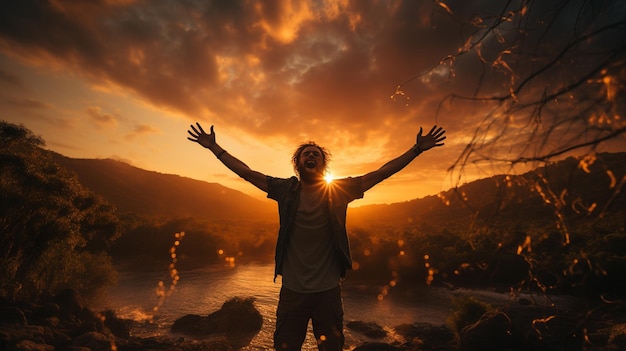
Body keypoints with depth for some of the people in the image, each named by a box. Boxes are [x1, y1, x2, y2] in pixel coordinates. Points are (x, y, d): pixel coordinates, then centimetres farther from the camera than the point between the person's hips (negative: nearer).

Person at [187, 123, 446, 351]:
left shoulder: (339, 190, -7)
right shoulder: (286, 189, -5)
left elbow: (381, 173, -7)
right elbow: (246, 172, -2)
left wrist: (417, 149, -8)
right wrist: (214, 147, -2)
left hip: (328, 290, 0)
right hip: (292, 289, 0)